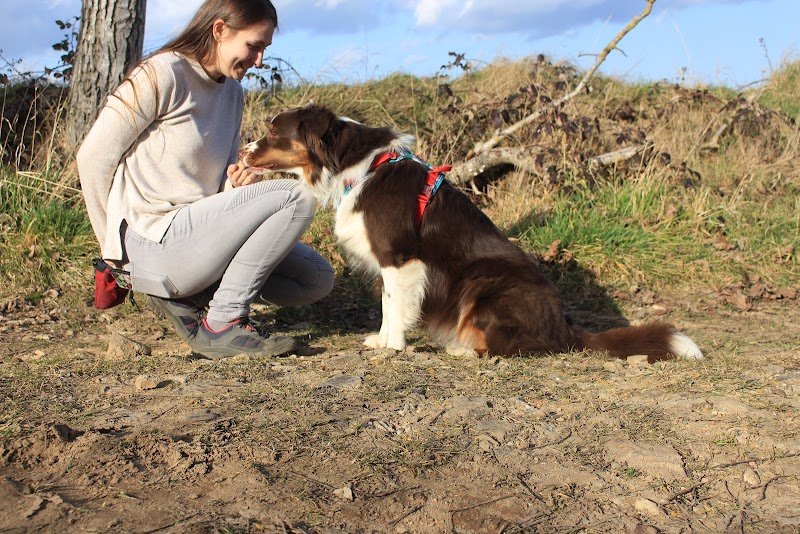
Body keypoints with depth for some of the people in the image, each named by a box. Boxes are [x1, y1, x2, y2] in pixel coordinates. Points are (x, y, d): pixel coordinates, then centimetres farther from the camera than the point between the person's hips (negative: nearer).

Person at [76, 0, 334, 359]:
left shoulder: (232, 92, 13)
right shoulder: (162, 75, -11)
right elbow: (93, 158, -9)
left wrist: (238, 182, -9)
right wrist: (117, 248, 0)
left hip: (198, 231, 9)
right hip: (155, 244, -8)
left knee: (317, 279, 4)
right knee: (297, 197, -19)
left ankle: (188, 297, 4)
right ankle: (221, 325, -14)